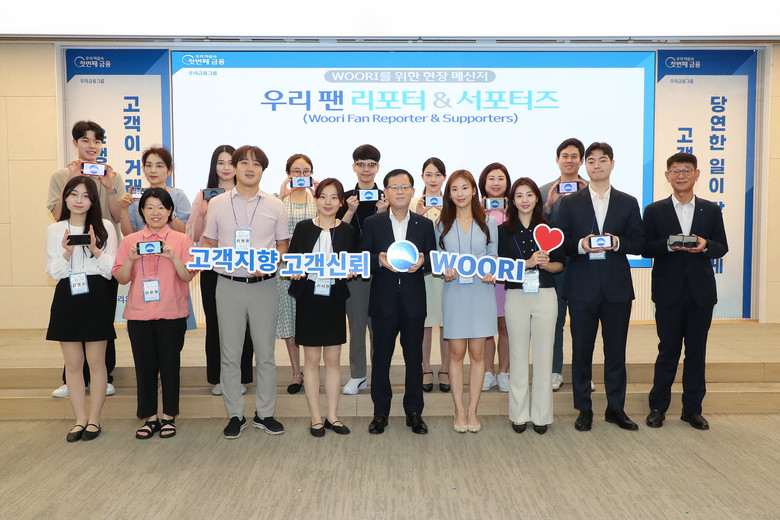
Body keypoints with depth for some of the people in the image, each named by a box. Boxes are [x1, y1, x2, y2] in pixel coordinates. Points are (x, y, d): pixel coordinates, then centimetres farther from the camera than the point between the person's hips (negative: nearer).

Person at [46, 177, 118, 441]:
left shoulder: (104, 227, 2)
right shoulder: (54, 231, 8)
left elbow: (112, 270, -1)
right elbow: (53, 272, 4)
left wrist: (96, 251, -17)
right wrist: (66, 253, -13)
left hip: (97, 298, -2)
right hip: (67, 298, 2)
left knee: (96, 362, 2)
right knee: (73, 363, 7)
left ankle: (94, 419, 15)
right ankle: (80, 419, 19)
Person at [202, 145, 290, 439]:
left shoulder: (275, 205, 5)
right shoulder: (217, 203, 6)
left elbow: (283, 244, 8)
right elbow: (208, 243, 11)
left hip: (264, 284, 0)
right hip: (229, 284, 0)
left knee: (265, 352, 7)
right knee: (230, 354, 6)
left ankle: (264, 413, 20)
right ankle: (235, 415, 19)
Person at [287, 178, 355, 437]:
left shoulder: (347, 231, 4)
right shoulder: (303, 228, 2)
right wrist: (294, 270, -16)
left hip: (335, 299, 1)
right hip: (309, 297, -1)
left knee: (333, 360, 8)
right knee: (312, 360, 5)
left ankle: (332, 416, 20)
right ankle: (316, 418, 16)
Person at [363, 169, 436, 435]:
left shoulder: (425, 224, 8)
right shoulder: (372, 223, 4)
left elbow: (433, 259, 7)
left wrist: (422, 261, -14)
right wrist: (380, 261, -18)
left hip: (414, 301, 1)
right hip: (383, 300, -1)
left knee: (414, 357, 7)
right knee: (381, 357, 7)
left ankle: (414, 411, 21)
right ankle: (380, 411, 21)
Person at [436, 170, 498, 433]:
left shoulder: (488, 222, 7)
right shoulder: (443, 224, 8)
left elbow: (493, 257, 8)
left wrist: (491, 273, -12)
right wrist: (444, 272, -10)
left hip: (481, 291, 0)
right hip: (454, 292, 0)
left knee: (477, 353, 4)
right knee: (456, 353, 3)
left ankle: (472, 411, 14)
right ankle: (459, 411, 13)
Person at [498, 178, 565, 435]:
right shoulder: (504, 230, 4)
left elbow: (560, 264, 8)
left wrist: (545, 264, -12)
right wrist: (528, 263, -15)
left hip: (545, 296, 1)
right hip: (516, 297, 0)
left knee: (543, 356, 3)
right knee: (518, 356, 5)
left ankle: (541, 415, 14)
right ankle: (519, 414, 16)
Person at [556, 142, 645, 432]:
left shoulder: (628, 203, 10)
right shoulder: (570, 203, 7)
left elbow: (639, 244, 6)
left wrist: (617, 242, -13)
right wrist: (581, 245, -17)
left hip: (617, 287, 1)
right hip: (582, 288, -1)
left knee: (616, 350, 7)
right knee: (581, 350, 5)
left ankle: (615, 408, 21)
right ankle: (584, 410, 17)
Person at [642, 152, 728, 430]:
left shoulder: (711, 210, 9)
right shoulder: (654, 211, 4)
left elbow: (722, 248, 8)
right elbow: (645, 248, -1)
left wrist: (705, 246, -13)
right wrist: (669, 245, -19)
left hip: (701, 292, 2)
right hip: (669, 292, -2)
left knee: (697, 352, 8)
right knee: (668, 350, 4)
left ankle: (692, 408, 20)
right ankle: (658, 407, 16)